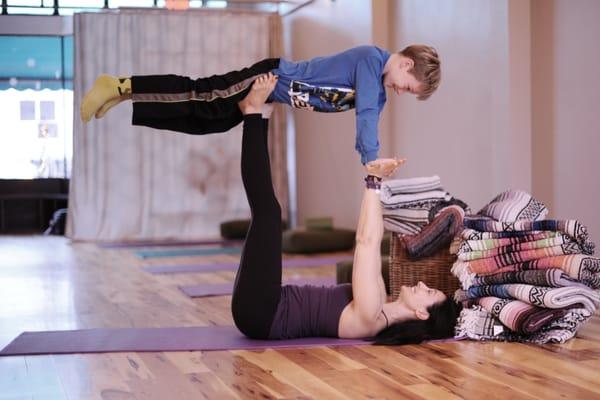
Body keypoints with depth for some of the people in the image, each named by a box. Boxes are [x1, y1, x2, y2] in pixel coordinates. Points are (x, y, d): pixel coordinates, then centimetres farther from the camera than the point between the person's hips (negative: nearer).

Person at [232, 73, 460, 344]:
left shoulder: (371, 315, -20)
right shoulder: (377, 310, 6)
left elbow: (368, 242, -25)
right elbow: (368, 243, 13)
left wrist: (374, 181, -23)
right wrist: (375, 183, 10)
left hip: (258, 312, -8)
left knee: (267, 209, -14)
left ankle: (253, 110, 1)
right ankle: (256, 116, 11)